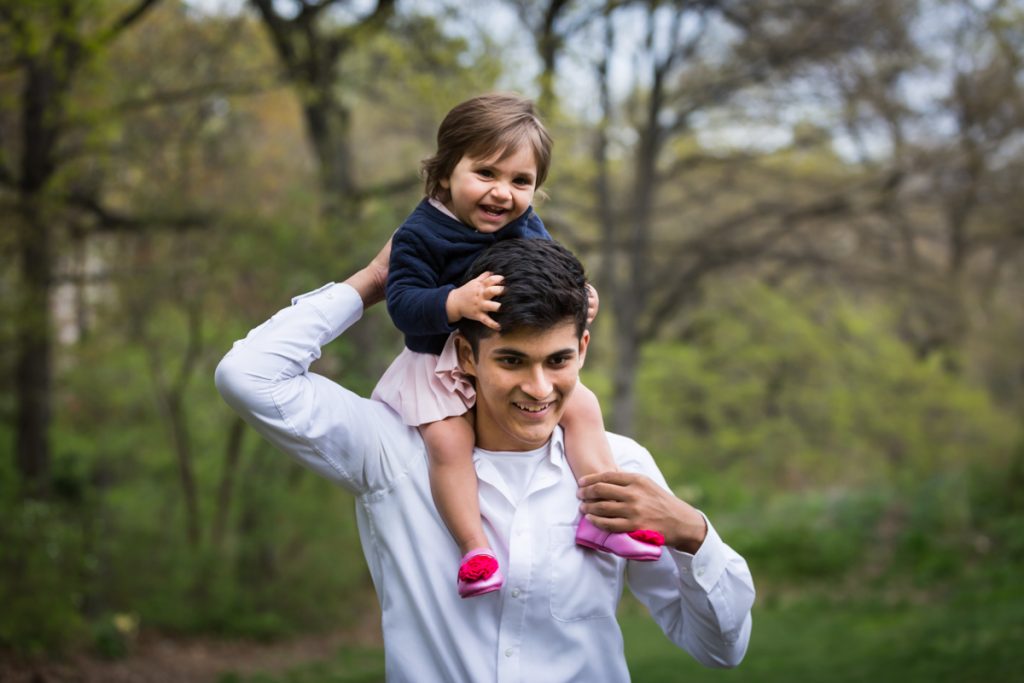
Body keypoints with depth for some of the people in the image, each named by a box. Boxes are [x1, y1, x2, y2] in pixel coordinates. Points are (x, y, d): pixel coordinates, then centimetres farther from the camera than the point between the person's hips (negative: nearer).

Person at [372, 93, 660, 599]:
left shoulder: (527, 227, 1)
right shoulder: (420, 235, -17)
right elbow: (403, 304, -25)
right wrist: (456, 302, -42)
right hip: (441, 365, -5)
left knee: (582, 406, -4)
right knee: (448, 440, -24)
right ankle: (473, 547, -17)